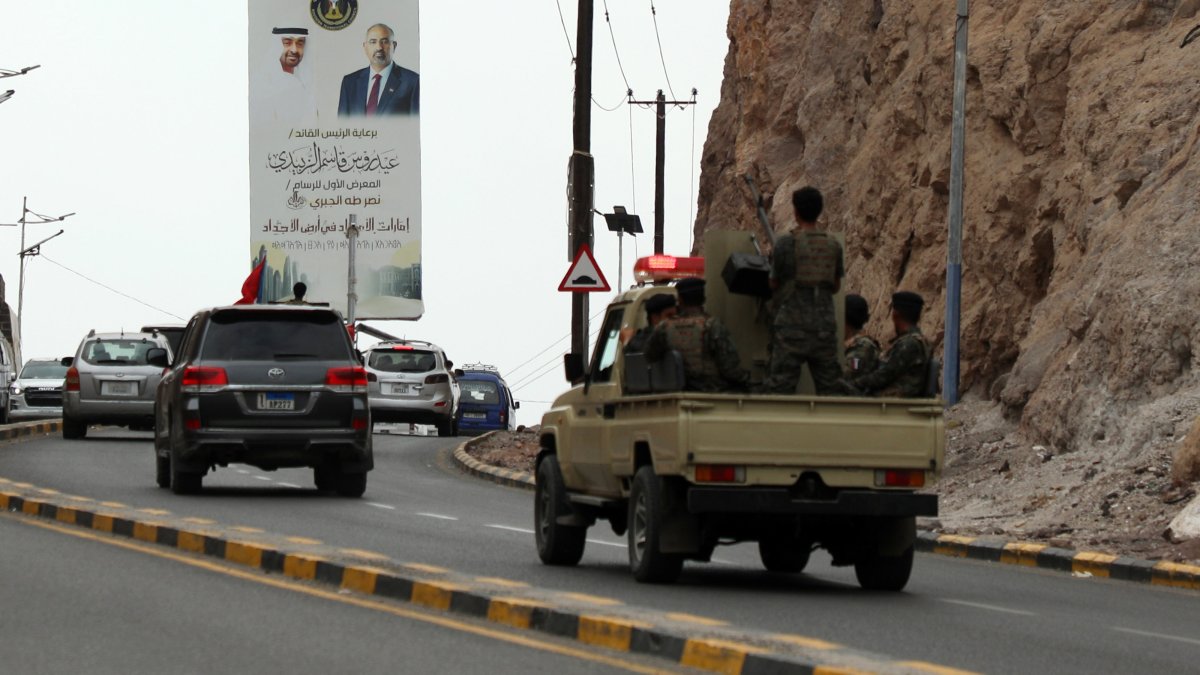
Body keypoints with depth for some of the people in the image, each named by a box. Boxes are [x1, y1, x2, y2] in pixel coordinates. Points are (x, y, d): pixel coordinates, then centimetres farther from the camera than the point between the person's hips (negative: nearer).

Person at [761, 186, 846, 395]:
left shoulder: (786, 243, -7)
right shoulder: (833, 245, 5)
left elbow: (774, 284, 4)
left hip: (792, 325, -4)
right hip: (825, 327, 4)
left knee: (780, 385, -3)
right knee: (830, 385, 7)